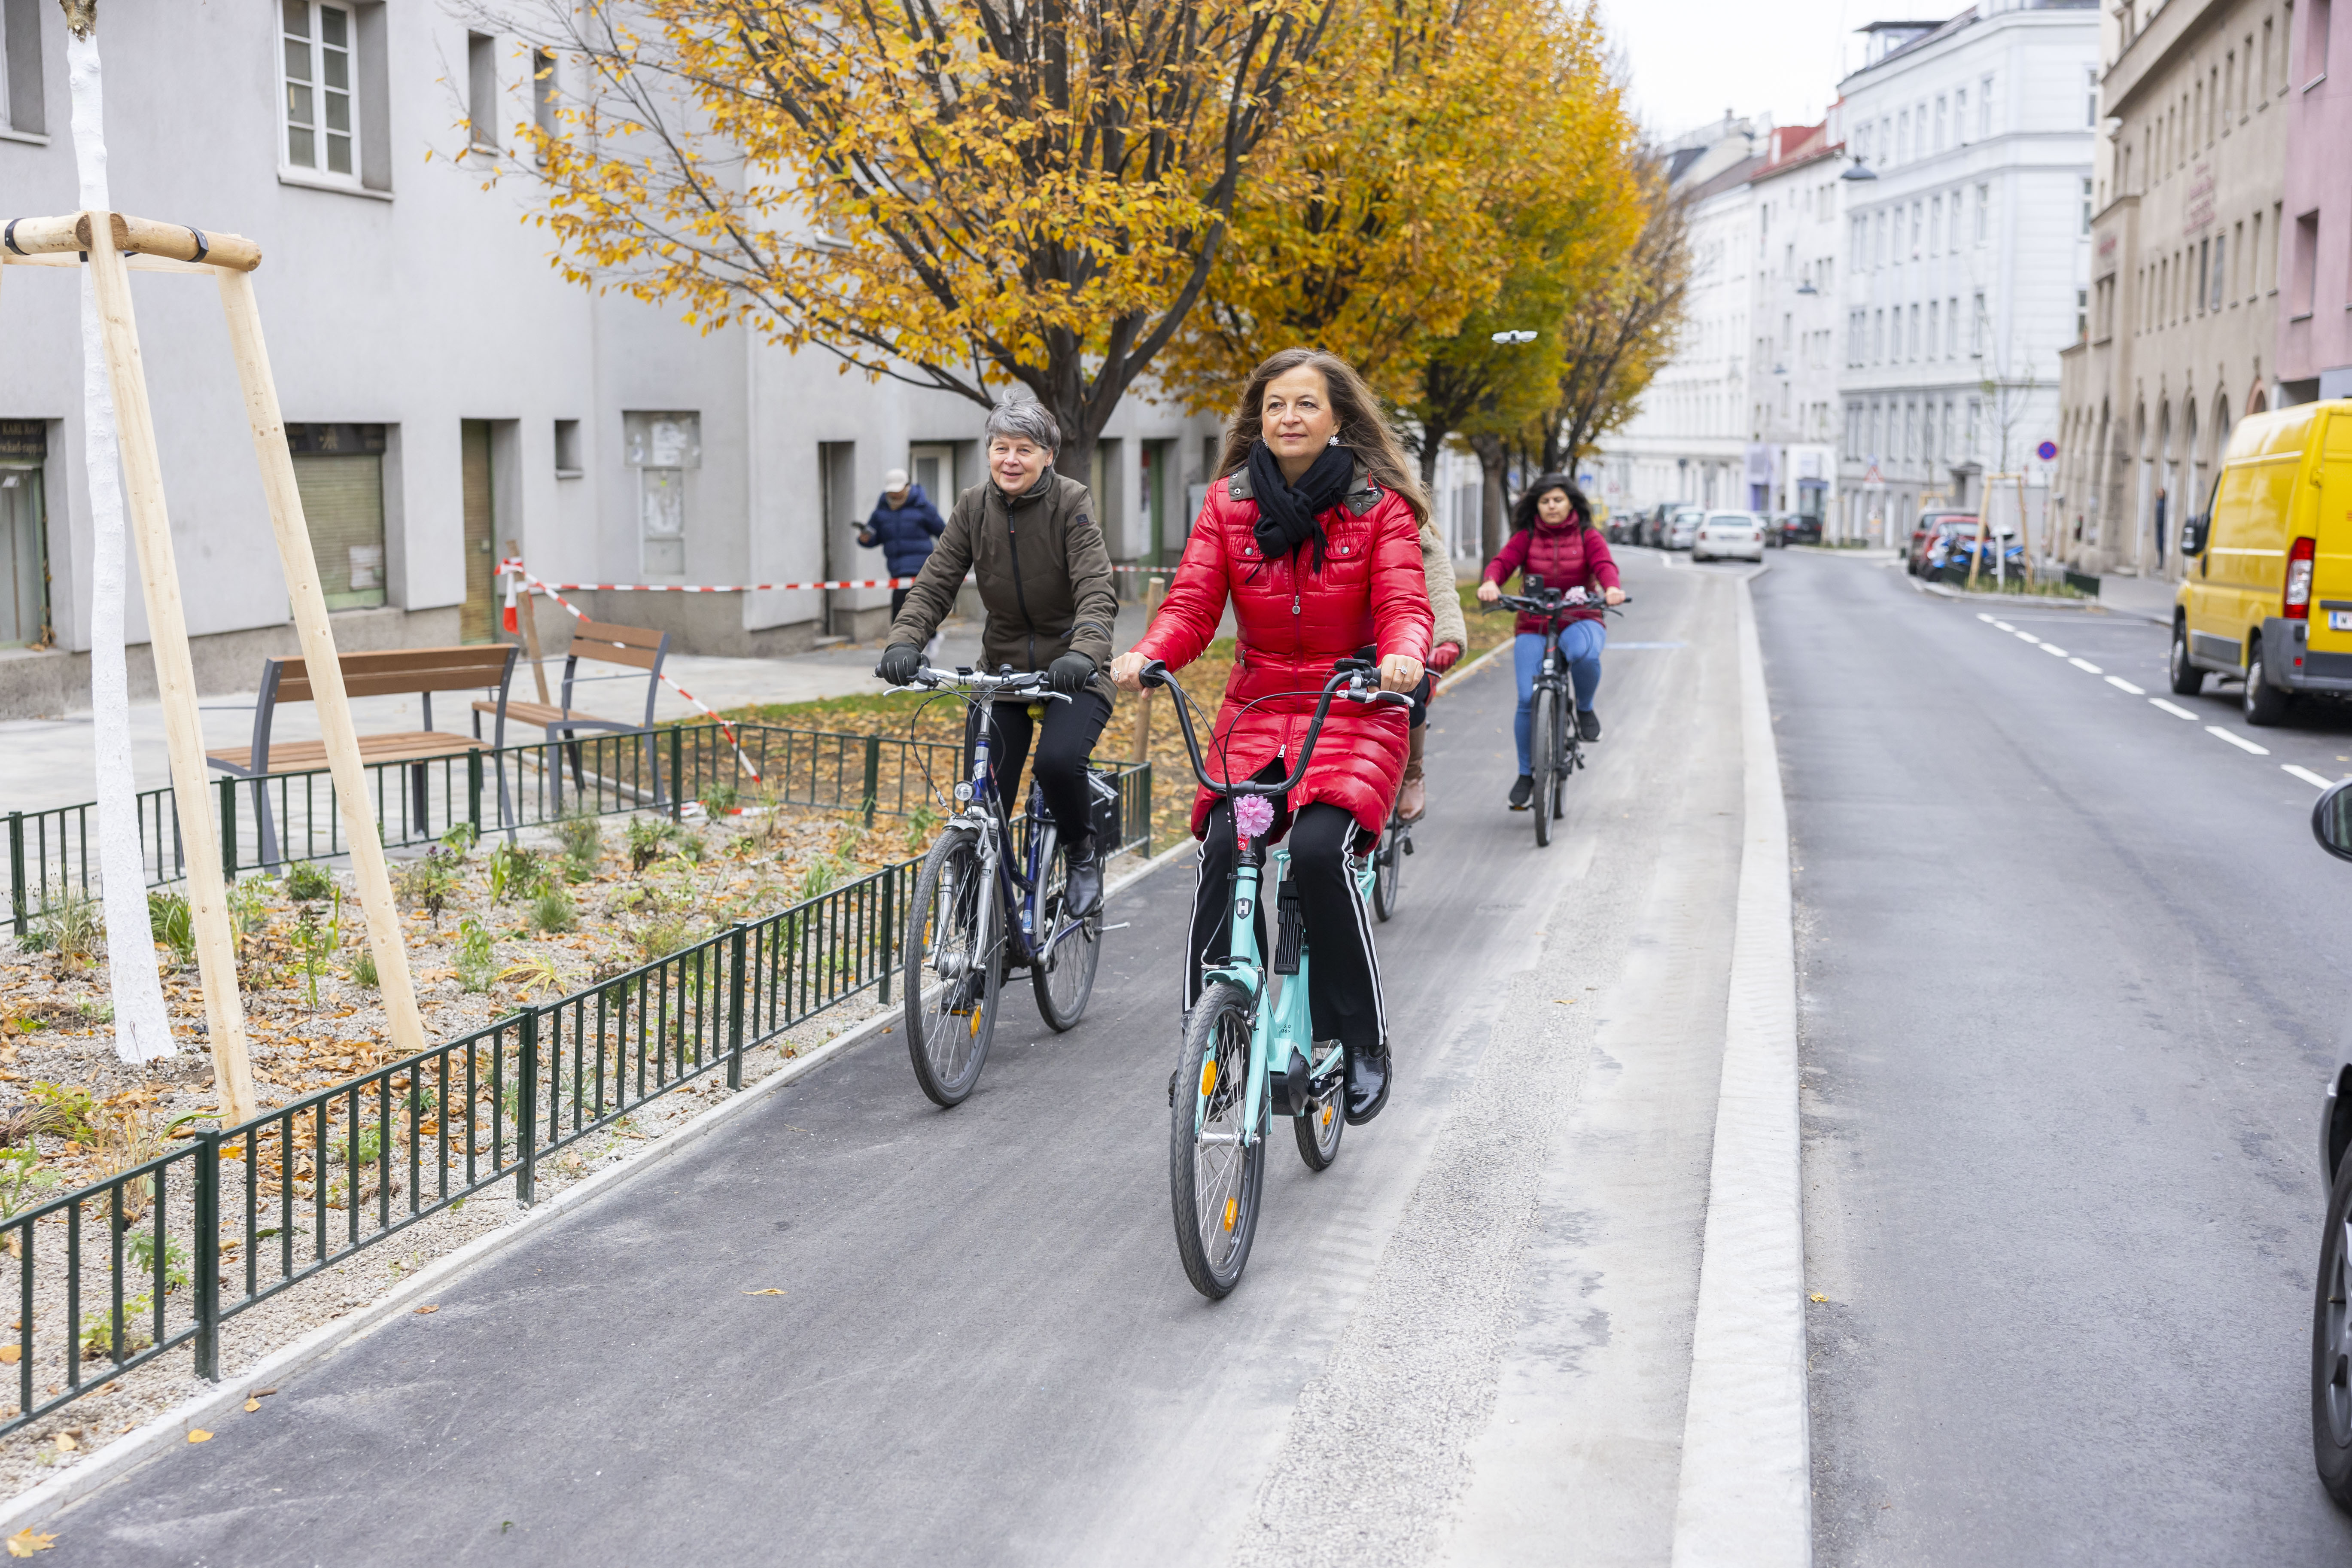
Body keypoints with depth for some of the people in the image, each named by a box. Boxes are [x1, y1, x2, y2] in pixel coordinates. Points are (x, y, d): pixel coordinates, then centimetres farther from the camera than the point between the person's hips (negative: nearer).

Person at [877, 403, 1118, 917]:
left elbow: (1097, 592, -22)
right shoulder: (974, 507, -1)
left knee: (1057, 760, -30)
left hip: (1069, 672, -4)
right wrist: (904, 641, -24)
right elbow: (935, 585, -5)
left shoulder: (1072, 503, -12)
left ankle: (1083, 853, 1)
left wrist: (1083, 653, -41)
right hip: (1002, 668, 4)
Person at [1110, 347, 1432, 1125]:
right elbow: (1192, 602, -3)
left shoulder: (1380, 506, -2)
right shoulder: (1230, 502, 5)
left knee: (1319, 851, -25)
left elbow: (1403, 603, -12)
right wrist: (1145, 656, -24)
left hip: (1353, 713, -3)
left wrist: (1402, 655, -35)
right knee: (1222, 849, -21)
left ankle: (1365, 1045, -9)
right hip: (1256, 710, 3)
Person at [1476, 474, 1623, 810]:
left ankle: (1585, 708, -6)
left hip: (1580, 622, -1)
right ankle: (1526, 774, 7)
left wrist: (1612, 588, -36)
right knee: (1528, 700, -13)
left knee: (1583, 653, -38)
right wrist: (1490, 583, -35)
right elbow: (1503, 561, -11)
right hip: (1534, 627, 1)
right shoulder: (1526, 538, 6)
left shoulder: (1588, 537, 6)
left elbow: (1604, 564, -12)